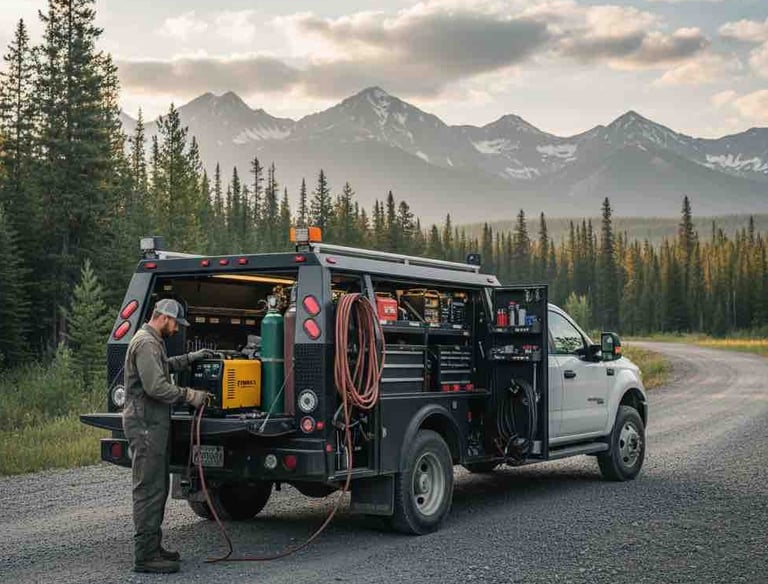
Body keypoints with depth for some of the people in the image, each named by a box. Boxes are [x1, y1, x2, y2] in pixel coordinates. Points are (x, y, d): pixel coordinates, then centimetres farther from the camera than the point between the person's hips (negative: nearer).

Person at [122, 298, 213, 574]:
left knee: (158, 487, 16)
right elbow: (155, 386, -23)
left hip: (153, 424, 11)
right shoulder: (145, 343, -16)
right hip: (145, 424, -11)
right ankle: (145, 555, -6)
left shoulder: (152, 342, 18)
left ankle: (153, 546, 24)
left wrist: (189, 358, 25)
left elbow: (164, 367, 37)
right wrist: (190, 395, -16)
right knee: (149, 489, -9)